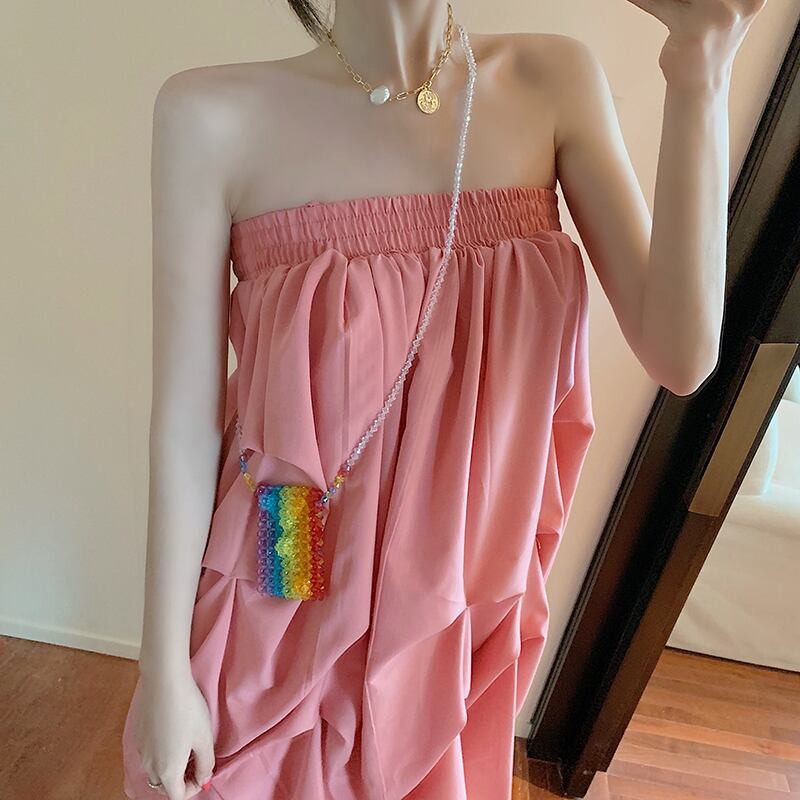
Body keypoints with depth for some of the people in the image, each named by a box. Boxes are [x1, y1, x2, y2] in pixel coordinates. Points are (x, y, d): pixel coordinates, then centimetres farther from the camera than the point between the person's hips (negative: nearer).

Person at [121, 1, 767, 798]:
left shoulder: (554, 81, -4)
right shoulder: (214, 113, -13)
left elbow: (680, 358, -10)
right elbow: (185, 418, -12)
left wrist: (699, 74, -17)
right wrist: (163, 667, -4)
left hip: (466, 600, 3)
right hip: (286, 611, -2)